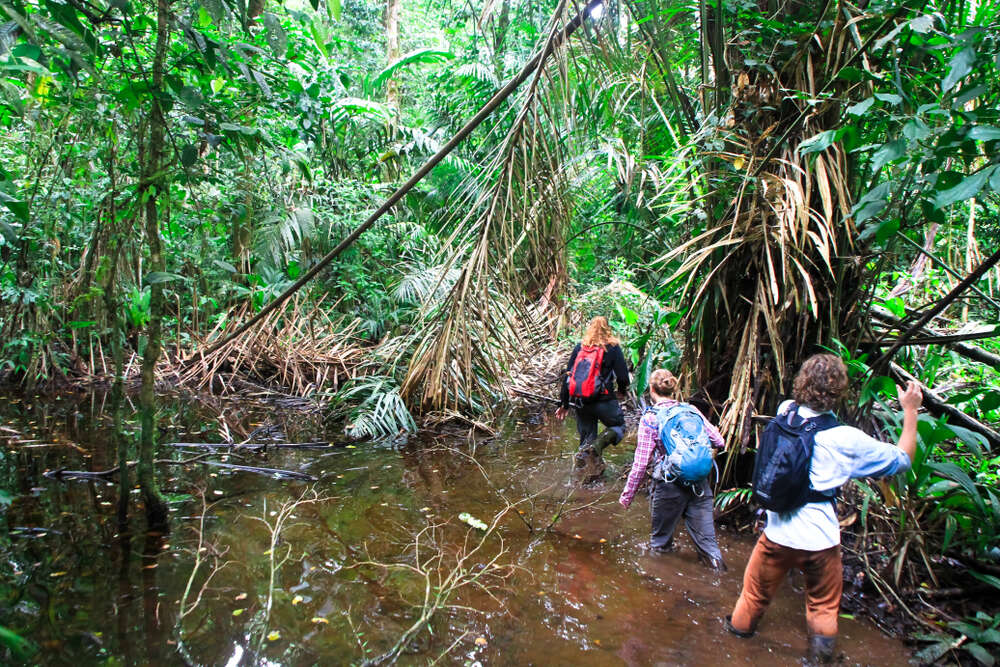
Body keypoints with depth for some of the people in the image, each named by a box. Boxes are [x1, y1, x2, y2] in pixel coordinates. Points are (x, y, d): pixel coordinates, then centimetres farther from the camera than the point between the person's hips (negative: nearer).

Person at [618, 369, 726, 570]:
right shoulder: (691, 410, 1)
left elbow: (641, 463, -11)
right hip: (699, 485, 3)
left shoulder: (650, 419, -9)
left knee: (661, 540, 18)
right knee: (705, 536, 11)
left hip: (669, 487, -3)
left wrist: (627, 494, -2)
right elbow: (719, 442, 3)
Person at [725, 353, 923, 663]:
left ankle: (738, 631, 44)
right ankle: (820, 657, 30)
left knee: (755, 595, 24)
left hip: (777, 533, 4)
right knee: (824, 608, 20)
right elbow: (903, 460, -3)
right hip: (820, 539, -3)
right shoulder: (847, 440, -18)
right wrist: (910, 410, 3)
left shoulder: (784, 413, -8)